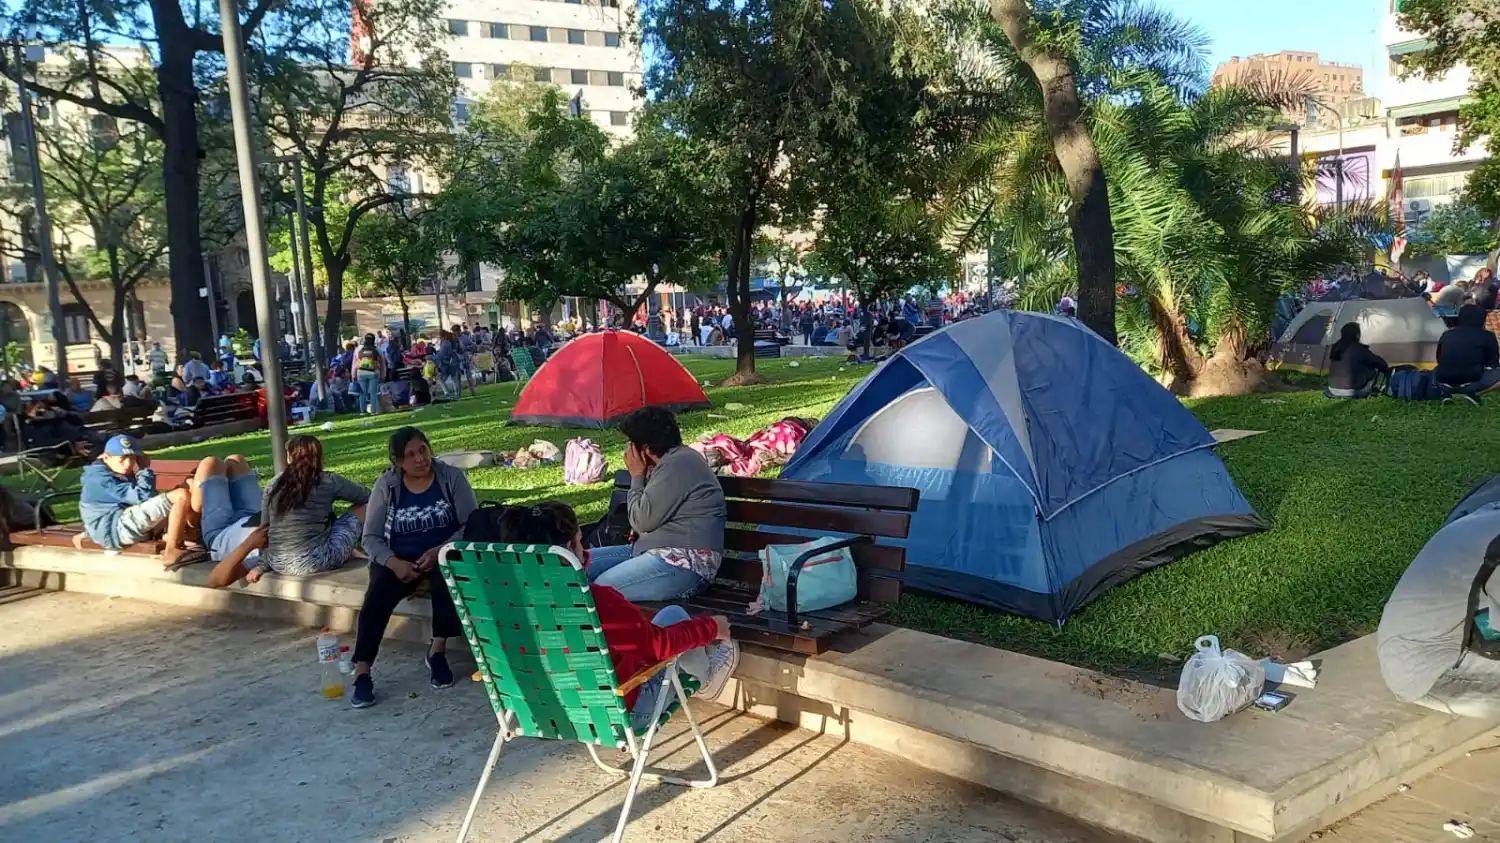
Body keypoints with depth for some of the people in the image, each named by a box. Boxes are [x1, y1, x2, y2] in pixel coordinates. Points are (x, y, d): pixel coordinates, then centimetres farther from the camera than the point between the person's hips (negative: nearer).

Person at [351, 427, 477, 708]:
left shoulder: (452, 477, -5)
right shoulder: (386, 486, -1)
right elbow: (371, 536, -3)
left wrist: (439, 551, -24)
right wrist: (393, 562, -23)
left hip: (443, 554, -1)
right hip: (398, 560, 1)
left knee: (448, 578, -35)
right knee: (376, 596, -27)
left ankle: (437, 651, -20)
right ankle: (361, 673, -27)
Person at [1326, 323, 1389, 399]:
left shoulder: (1334, 348, 5)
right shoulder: (1359, 349, -12)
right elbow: (1378, 361, 2)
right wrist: (1386, 368, 23)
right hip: (1352, 393, -6)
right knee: (1375, 368, 12)